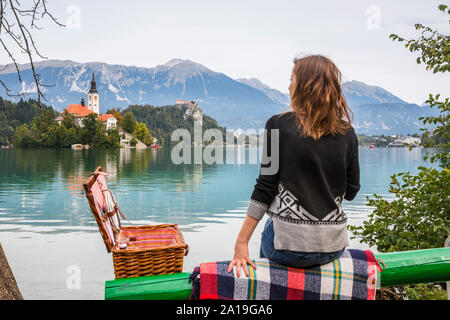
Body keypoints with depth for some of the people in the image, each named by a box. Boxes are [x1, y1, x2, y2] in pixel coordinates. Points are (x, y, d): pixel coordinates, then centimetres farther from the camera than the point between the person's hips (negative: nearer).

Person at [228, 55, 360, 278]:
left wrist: (242, 242, -7)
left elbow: (265, 187, -11)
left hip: (289, 244, -3)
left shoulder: (279, 125, -8)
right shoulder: (347, 132, 1)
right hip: (333, 245, 4)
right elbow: (350, 192, 8)